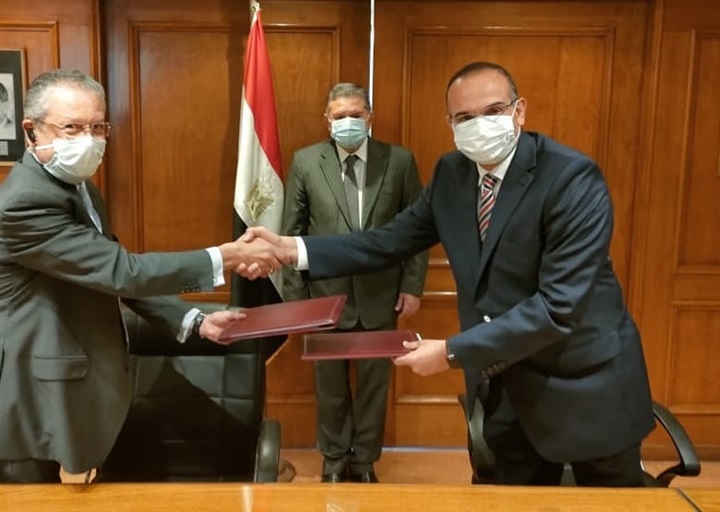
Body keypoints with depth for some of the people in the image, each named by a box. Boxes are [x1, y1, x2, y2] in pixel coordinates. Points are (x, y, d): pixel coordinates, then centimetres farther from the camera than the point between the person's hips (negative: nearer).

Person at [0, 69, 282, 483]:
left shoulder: (81, 188, 8)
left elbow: (111, 275, 9)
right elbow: (121, 270, -29)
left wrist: (194, 321, -1)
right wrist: (221, 259, -26)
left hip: (80, 380, 9)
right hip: (38, 395, -9)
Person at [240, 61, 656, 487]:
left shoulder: (573, 177, -23)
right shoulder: (453, 172, -2)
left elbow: (560, 305, -28)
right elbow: (393, 240, 0)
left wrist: (453, 353, -28)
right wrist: (292, 249, -11)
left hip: (586, 382, -5)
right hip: (507, 383, 5)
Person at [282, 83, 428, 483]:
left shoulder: (400, 161, -3)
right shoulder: (305, 162, -3)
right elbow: (292, 232, -1)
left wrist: (413, 285, -4)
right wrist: (294, 295, -3)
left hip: (381, 295, 0)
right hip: (325, 294, 0)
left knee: (375, 384, 14)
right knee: (330, 385, 15)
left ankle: (365, 461, 34)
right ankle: (335, 461, 36)